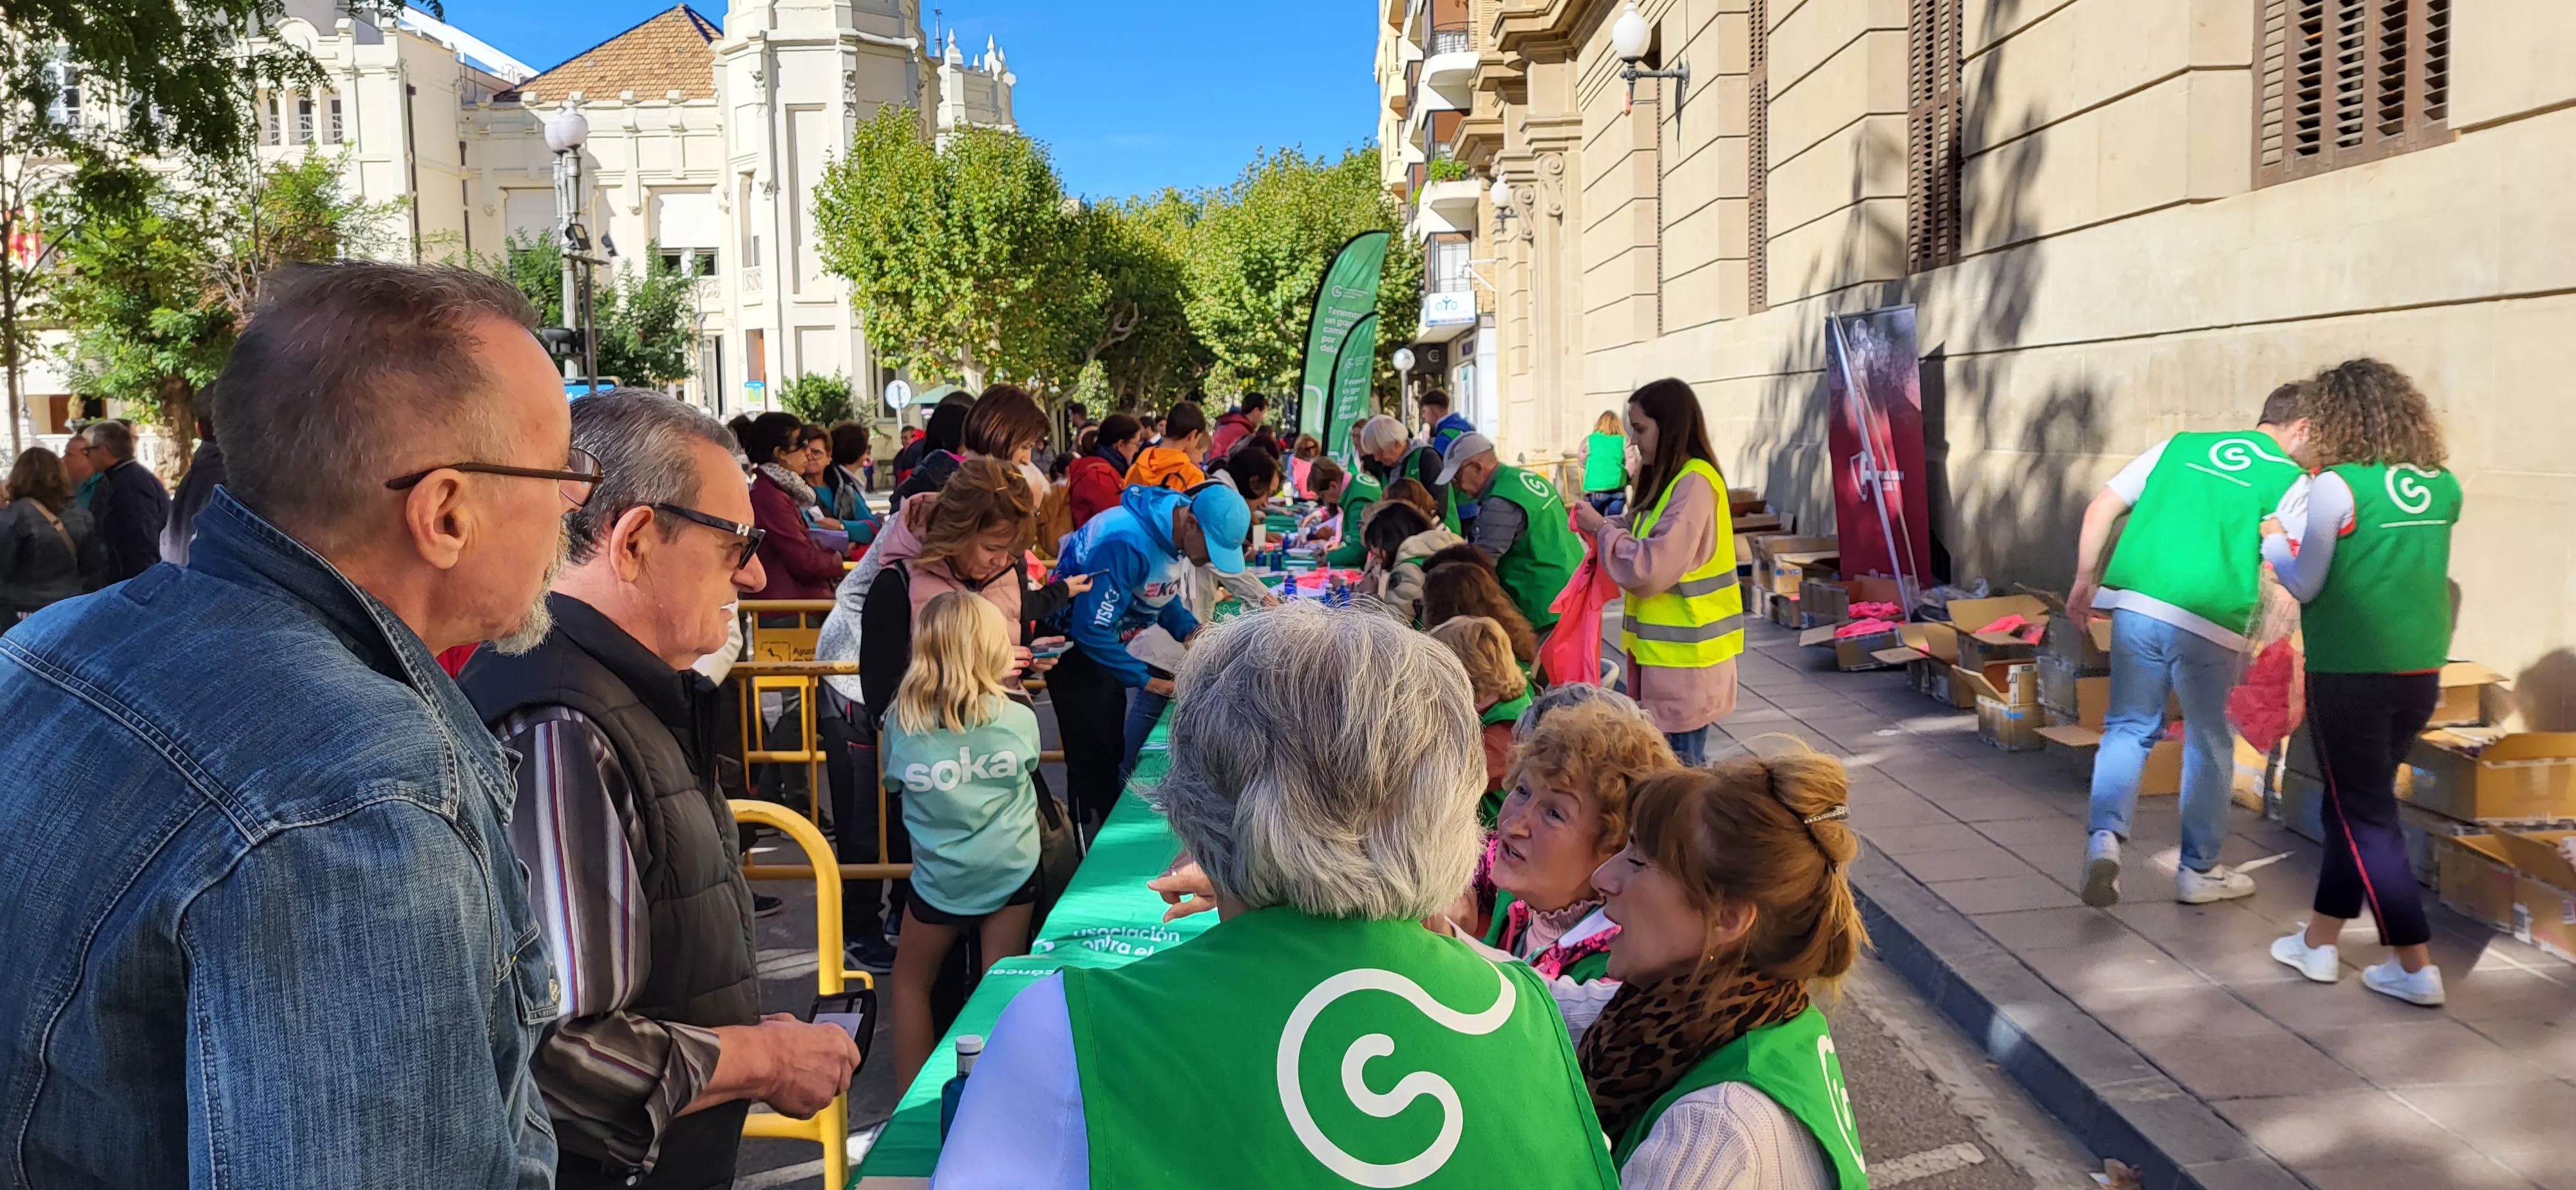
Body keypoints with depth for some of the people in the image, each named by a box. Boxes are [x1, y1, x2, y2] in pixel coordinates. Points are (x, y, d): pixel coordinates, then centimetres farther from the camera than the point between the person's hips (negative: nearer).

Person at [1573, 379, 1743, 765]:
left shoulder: (1694, 484, -18)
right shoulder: (1671, 480, 13)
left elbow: (1650, 569, -24)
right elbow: (1646, 541, 18)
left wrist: (1601, 528, -12)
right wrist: (1603, 525, 1)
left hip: (1684, 656, -9)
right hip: (1667, 649, 9)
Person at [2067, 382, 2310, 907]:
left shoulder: (2181, 445, 15)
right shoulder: (2290, 482, 4)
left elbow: (2100, 509, 11)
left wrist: (2084, 582, 17)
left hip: (2135, 603, 3)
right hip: (2208, 623, -3)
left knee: (2129, 728, 16)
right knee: (2210, 744, 15)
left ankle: (2104, 835, -7)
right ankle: (2199, 871, 27)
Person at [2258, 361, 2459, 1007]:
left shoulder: (2337, 487, -13)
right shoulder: (2442, 487, 5)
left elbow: (2306, 585, -7)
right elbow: (2399, 562, 14)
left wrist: (2274, 542, 11)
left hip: (2350, 675, -6)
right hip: (2421, 672, 6)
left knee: (2365, 816, 4)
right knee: (2357, 805, 18)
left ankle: (2415, 967, 5)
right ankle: (2318, 941, 29)